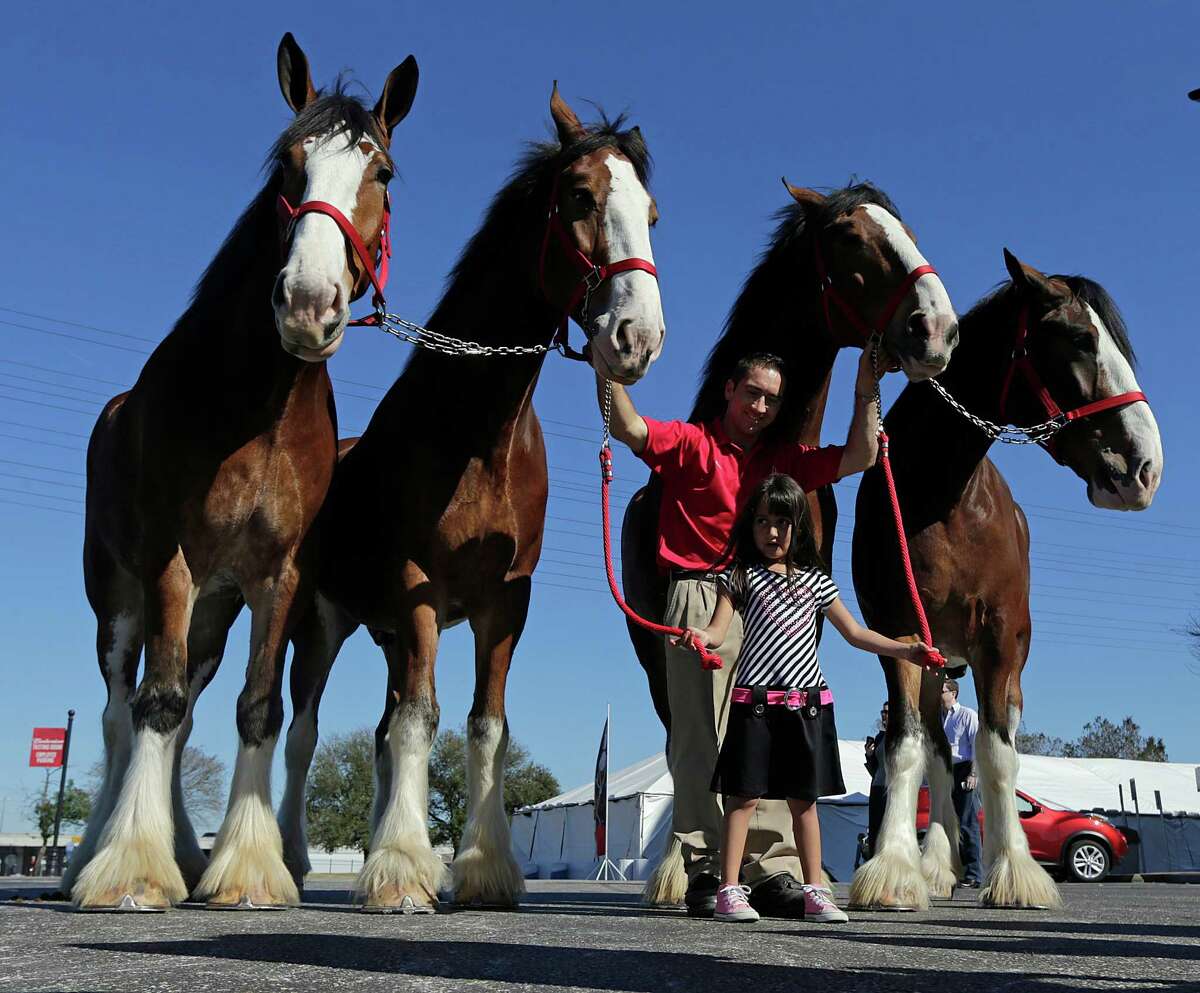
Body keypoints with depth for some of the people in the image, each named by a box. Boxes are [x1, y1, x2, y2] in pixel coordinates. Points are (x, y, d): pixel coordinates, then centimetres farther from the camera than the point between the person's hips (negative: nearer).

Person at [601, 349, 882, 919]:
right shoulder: (690, 444, 8)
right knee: (700, 735, -6)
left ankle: (772, 871, 3)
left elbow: (859, 457, 16)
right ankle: (704, 870, -3)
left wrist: (866, 391, 10)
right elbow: (627, 427, -8)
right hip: (702, 599, -4)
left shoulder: (785, 459, 21)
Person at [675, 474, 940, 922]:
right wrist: (699, 636, -30)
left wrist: (906, 649, 10)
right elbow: (718, 631, -7)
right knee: (743, 795, -2)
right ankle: (730, 890, 4)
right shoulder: (741, 576, 5)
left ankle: (815, 892, 16)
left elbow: (855, 633, 19)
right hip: (755, 701, -3)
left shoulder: (814, 580, 14)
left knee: (804, 799, 9)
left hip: (807, 702, 3)